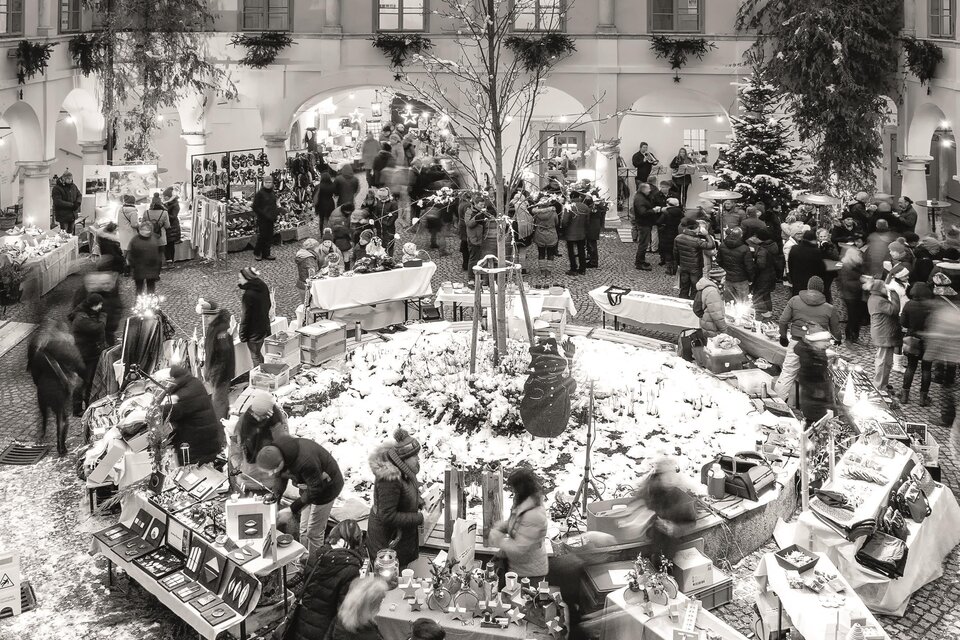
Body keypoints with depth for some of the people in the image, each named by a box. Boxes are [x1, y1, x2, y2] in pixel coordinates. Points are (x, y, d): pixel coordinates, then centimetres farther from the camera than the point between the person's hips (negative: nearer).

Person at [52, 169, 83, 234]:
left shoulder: (73, 186, 8)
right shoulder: (57, 188, -12)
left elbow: (79, 195, 16)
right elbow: (58, 202, -19)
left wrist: (78, 202, -8)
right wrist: (71, 205, -21)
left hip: (73, 215, 6)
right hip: (63, 216, -6)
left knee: (71, 233, 13)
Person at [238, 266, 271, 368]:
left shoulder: (248, 295, -27)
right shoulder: (263, 286, -3)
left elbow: (245, 317, -20)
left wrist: (243, 336, -10)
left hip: (254, 332, -8)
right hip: (265, 328, 8)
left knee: (256, 357, 9)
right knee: (259, 354, 24)